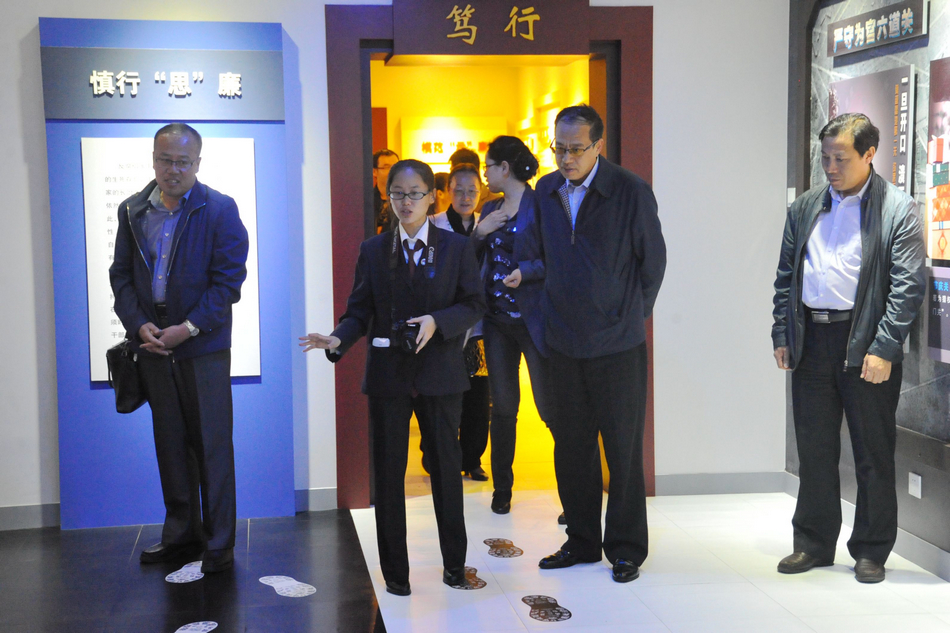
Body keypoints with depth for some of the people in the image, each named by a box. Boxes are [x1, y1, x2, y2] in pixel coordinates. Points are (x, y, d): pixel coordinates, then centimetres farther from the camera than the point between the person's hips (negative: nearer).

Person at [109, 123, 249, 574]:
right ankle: (181, 534, 25)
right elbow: (121, 273, 10)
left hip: (203, 346, -4)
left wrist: (188, 328, -15)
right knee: (170, 442, 13)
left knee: (212, 445, 0)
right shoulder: (132, 211, 9)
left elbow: (229, 280, -8)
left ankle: (218, 545, 10)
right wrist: (138, 324, -6)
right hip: (153, 345, 4)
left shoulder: (220, 210, -5)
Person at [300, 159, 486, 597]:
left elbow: (474, 305, -1)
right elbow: (359, 312, 2)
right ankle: (395, 570, 17)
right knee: (388, 472, 6)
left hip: (440, 374, -1)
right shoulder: (373, 251, 6)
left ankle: (455, 564, 24)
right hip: (388, 375, 1)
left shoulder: (457, 248, 3)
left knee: (447, 468, 9)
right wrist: (338, 340, -17)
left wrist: (437, 322, -18)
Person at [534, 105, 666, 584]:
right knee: (571, 447, 11)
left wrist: (633, 315, 4)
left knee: (623, 449, 4)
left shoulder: (631, 191, -9)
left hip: (617, 342, -4)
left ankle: (626, 548, 17)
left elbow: (653, 261, -1)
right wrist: (558, 308, 11)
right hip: (565, 341, 5)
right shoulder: (546, 191, 5)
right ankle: (582, 541, 25)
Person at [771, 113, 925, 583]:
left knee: (873, 455, 5)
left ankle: (871, 552, 19)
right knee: (814, 450, 11)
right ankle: (813, 544, 24)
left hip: (866, 346, -4)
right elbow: (786, 277, 14)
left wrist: (883, 350, -15)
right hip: (811, 342, 4)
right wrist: (781, 336, 7)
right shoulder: (804, 208, 11)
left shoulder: (898, 209, -3)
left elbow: (908, 286, -9)